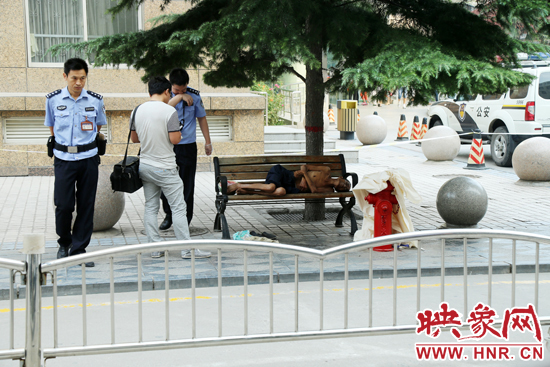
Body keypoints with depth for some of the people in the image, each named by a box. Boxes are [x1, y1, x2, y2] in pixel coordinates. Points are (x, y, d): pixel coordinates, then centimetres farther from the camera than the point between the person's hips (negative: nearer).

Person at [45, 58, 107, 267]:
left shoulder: (95, 101, 1)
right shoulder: (53, 100, 0)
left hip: (88, 159, 1)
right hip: (63, 159, -1)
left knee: (86, 205, 2)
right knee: (63, 204, -5)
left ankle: (79, 249, 13)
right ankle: (64, 242, 22)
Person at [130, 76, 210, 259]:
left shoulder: (137, 110, 4)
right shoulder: (169, 111, -14)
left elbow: (134, 138, 12)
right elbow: (175, 139, -17)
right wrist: (177, 129, 3)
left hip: (145, 166, 6)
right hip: (165, 168, -6)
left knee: (150, 207, 11)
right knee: (178, 207, -1)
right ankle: (187, 248, 1)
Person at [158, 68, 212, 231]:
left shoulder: (194, 96, 0)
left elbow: (201, 118, 10)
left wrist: (208, 141, 11)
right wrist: (179, 97, -26)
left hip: (187, 146, 0)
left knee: (186, 184, 3)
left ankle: (185, 218, 16)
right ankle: (169, 215, 23)